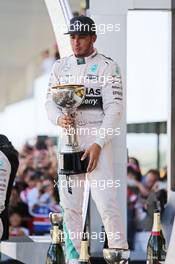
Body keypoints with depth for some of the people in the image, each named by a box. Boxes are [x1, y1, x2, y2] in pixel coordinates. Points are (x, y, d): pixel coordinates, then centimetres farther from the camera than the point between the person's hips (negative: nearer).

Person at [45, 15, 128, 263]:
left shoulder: (107, 66, -2)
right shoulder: (60, 67, 13)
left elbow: (114, 109, -8)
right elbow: (50, 101, 13)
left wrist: (98, 144, -17)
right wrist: (59, 119, -11)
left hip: (97, 137, -5)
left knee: (106, 201, -14)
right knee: (69, 203, 5)